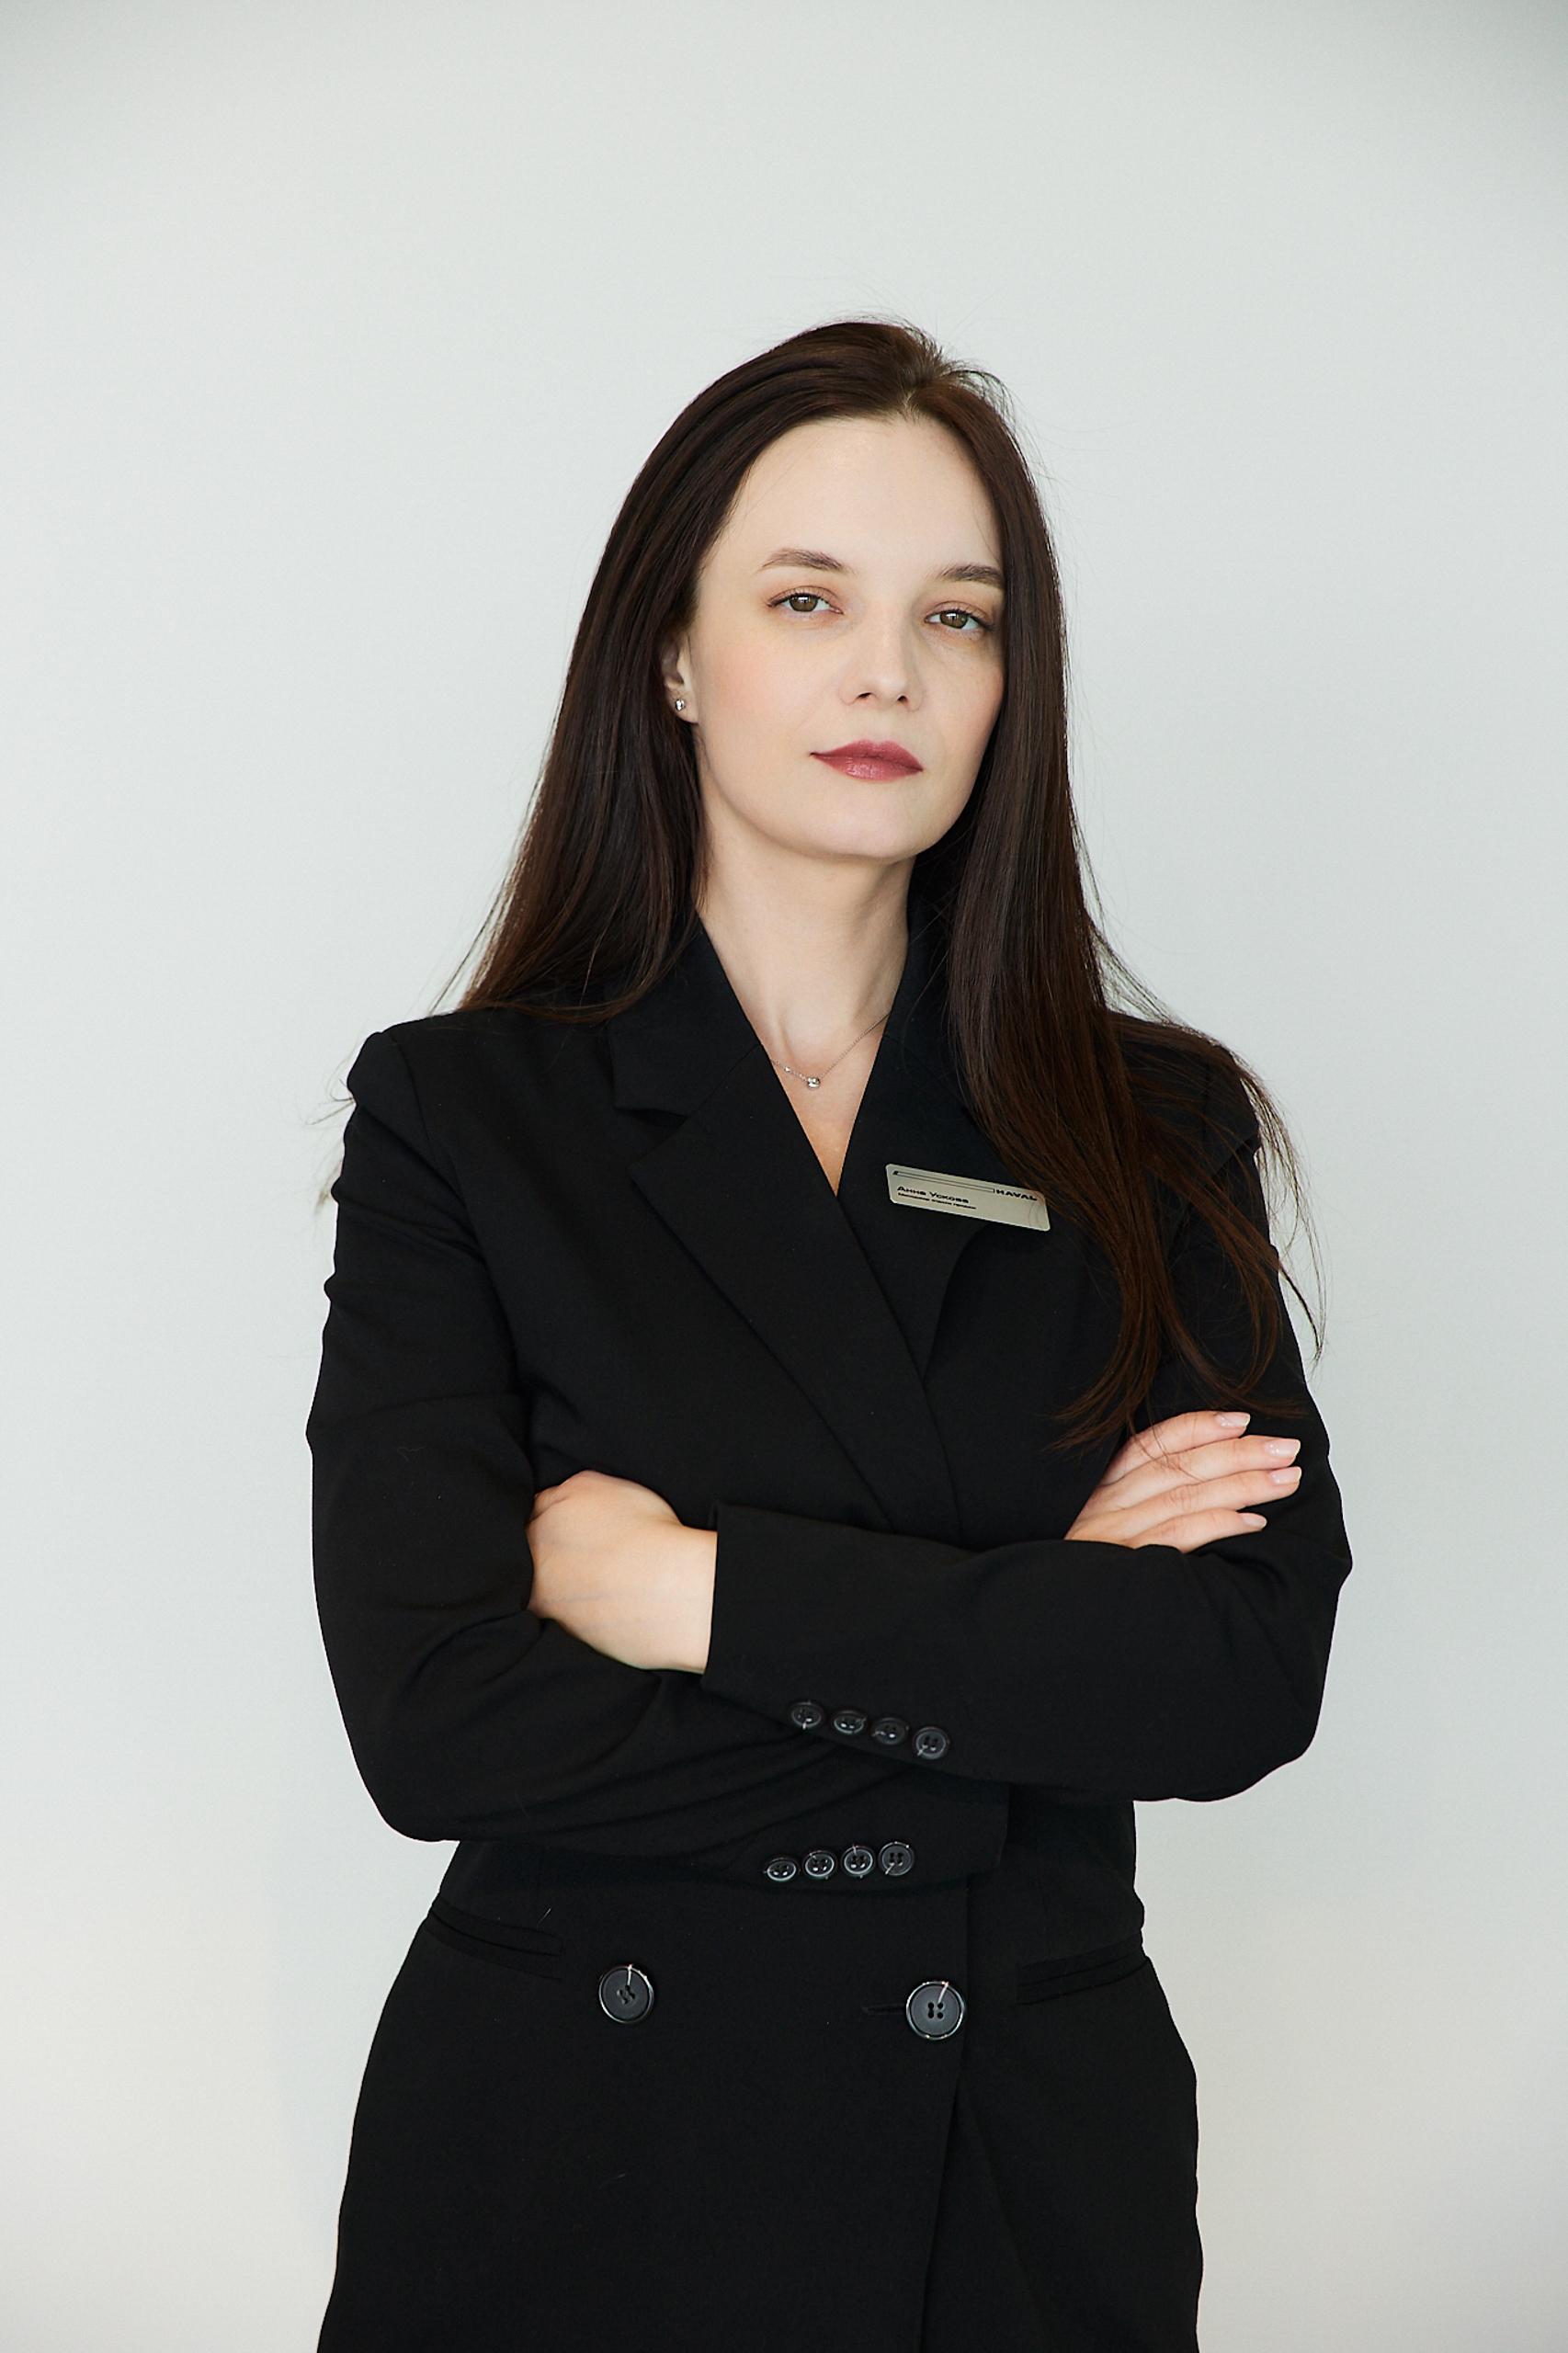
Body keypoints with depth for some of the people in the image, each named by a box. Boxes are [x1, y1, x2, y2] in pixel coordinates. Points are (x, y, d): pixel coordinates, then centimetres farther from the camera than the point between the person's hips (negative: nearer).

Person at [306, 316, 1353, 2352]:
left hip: (1033, 2162, 2)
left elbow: (1258, 1669, -11)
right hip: (568, 2175, -1)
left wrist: (713, 1589, -17)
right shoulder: (460, 1115, -5)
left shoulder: (1158, 1129, 1)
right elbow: (434, 1719, -16)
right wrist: (1027, 1637, -14)